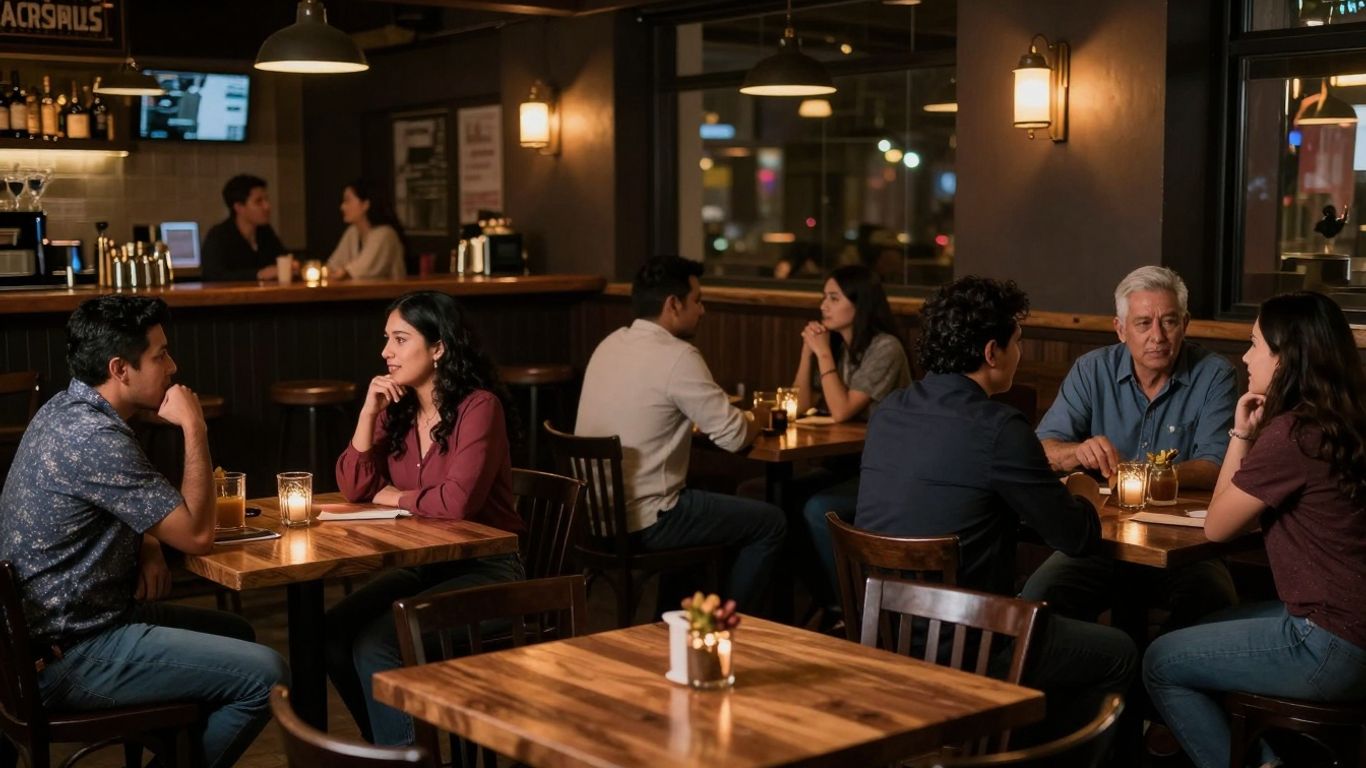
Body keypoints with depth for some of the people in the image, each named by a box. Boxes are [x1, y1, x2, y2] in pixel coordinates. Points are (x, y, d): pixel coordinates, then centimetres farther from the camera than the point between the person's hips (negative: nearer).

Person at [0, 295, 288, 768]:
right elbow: (198, 534, -21)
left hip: (57, 620, 10)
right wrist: (194, 427, -15)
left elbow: (130, 508, 22)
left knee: (234, 634, 22)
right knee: (265, 675, -15)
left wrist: (148, 546, 0)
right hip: (67, 658, -10)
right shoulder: (93, 438, -25)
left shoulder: (68, 410, 7)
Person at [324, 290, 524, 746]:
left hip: (485, 568, -7)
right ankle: (390, 741, 10)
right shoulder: (397, 410, 5)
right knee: (333, 633, -10)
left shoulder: (478, 406, -16)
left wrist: (394, 497, -8)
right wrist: (370, 411, -9)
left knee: (374, 644, -22)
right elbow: (354, 488, 0)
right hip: (422, 564, 7)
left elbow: (457, 501, -26)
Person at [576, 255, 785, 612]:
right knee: (771, 523, 7)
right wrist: (754, 421, 9)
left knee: (702, 499, 34)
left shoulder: (610, 343, 7)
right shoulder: (677, 356, -18)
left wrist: (735, 415, 15)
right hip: (641, 522, -9)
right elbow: (734, 437, -15)